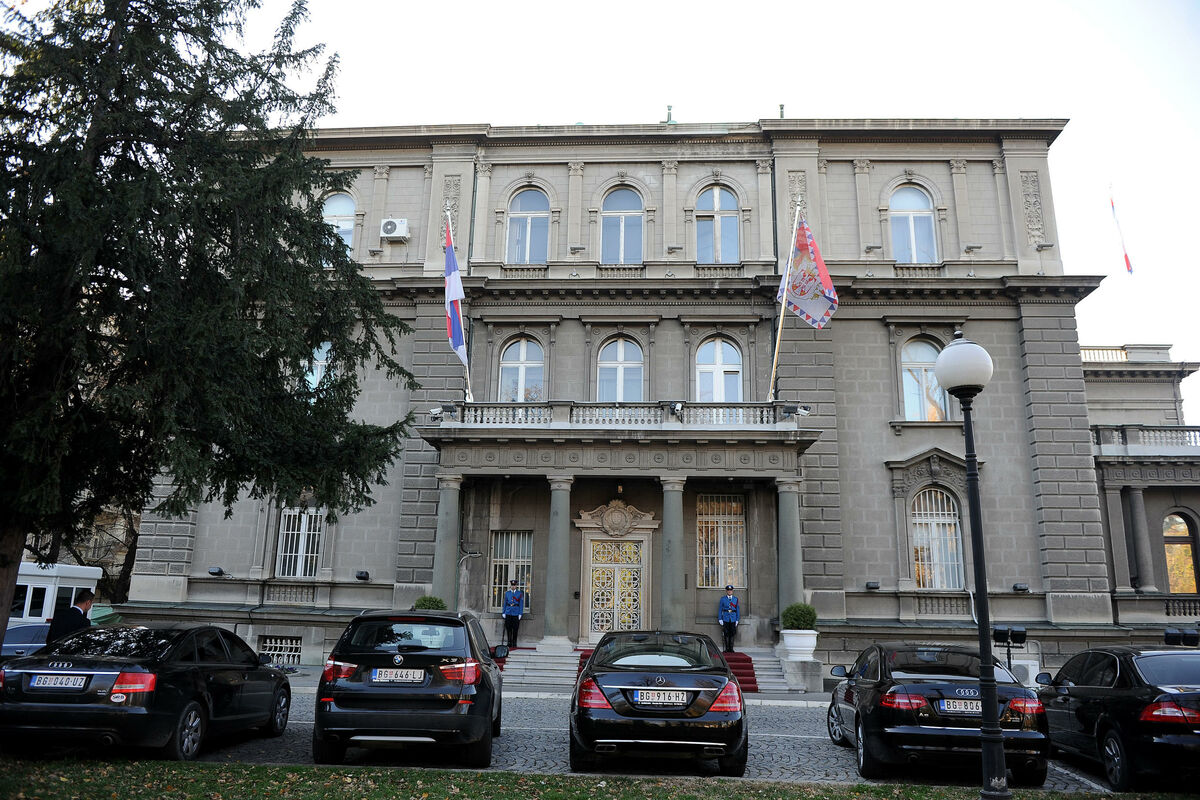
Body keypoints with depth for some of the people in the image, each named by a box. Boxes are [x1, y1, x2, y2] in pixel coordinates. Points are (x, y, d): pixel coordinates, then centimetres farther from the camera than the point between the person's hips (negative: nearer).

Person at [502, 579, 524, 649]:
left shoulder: (520, 593, 3)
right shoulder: (507, 593, 10)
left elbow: (521, 604, 2)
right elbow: (505, 603, 12)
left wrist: (520, 614, -4)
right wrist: (504, 613, 6)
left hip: (516, 613, -2)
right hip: (508, 613, 2)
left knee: (515, 629, 1)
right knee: (508, 628, 1)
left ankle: (514, 643, 9)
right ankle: (509, 642, 9)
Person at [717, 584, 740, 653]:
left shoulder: (735, 599, 10)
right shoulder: (723, 599, 5)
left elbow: (737, 610, 11)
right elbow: (720, 610, 4)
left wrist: (737, 620, 4)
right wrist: (720, 619, -2)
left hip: (733, 619, 1)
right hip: (725, 619, -1)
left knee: (732, 634, 3)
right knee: (726, 634, -2)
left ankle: (731, 649, 9)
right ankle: (727, 648, 4)